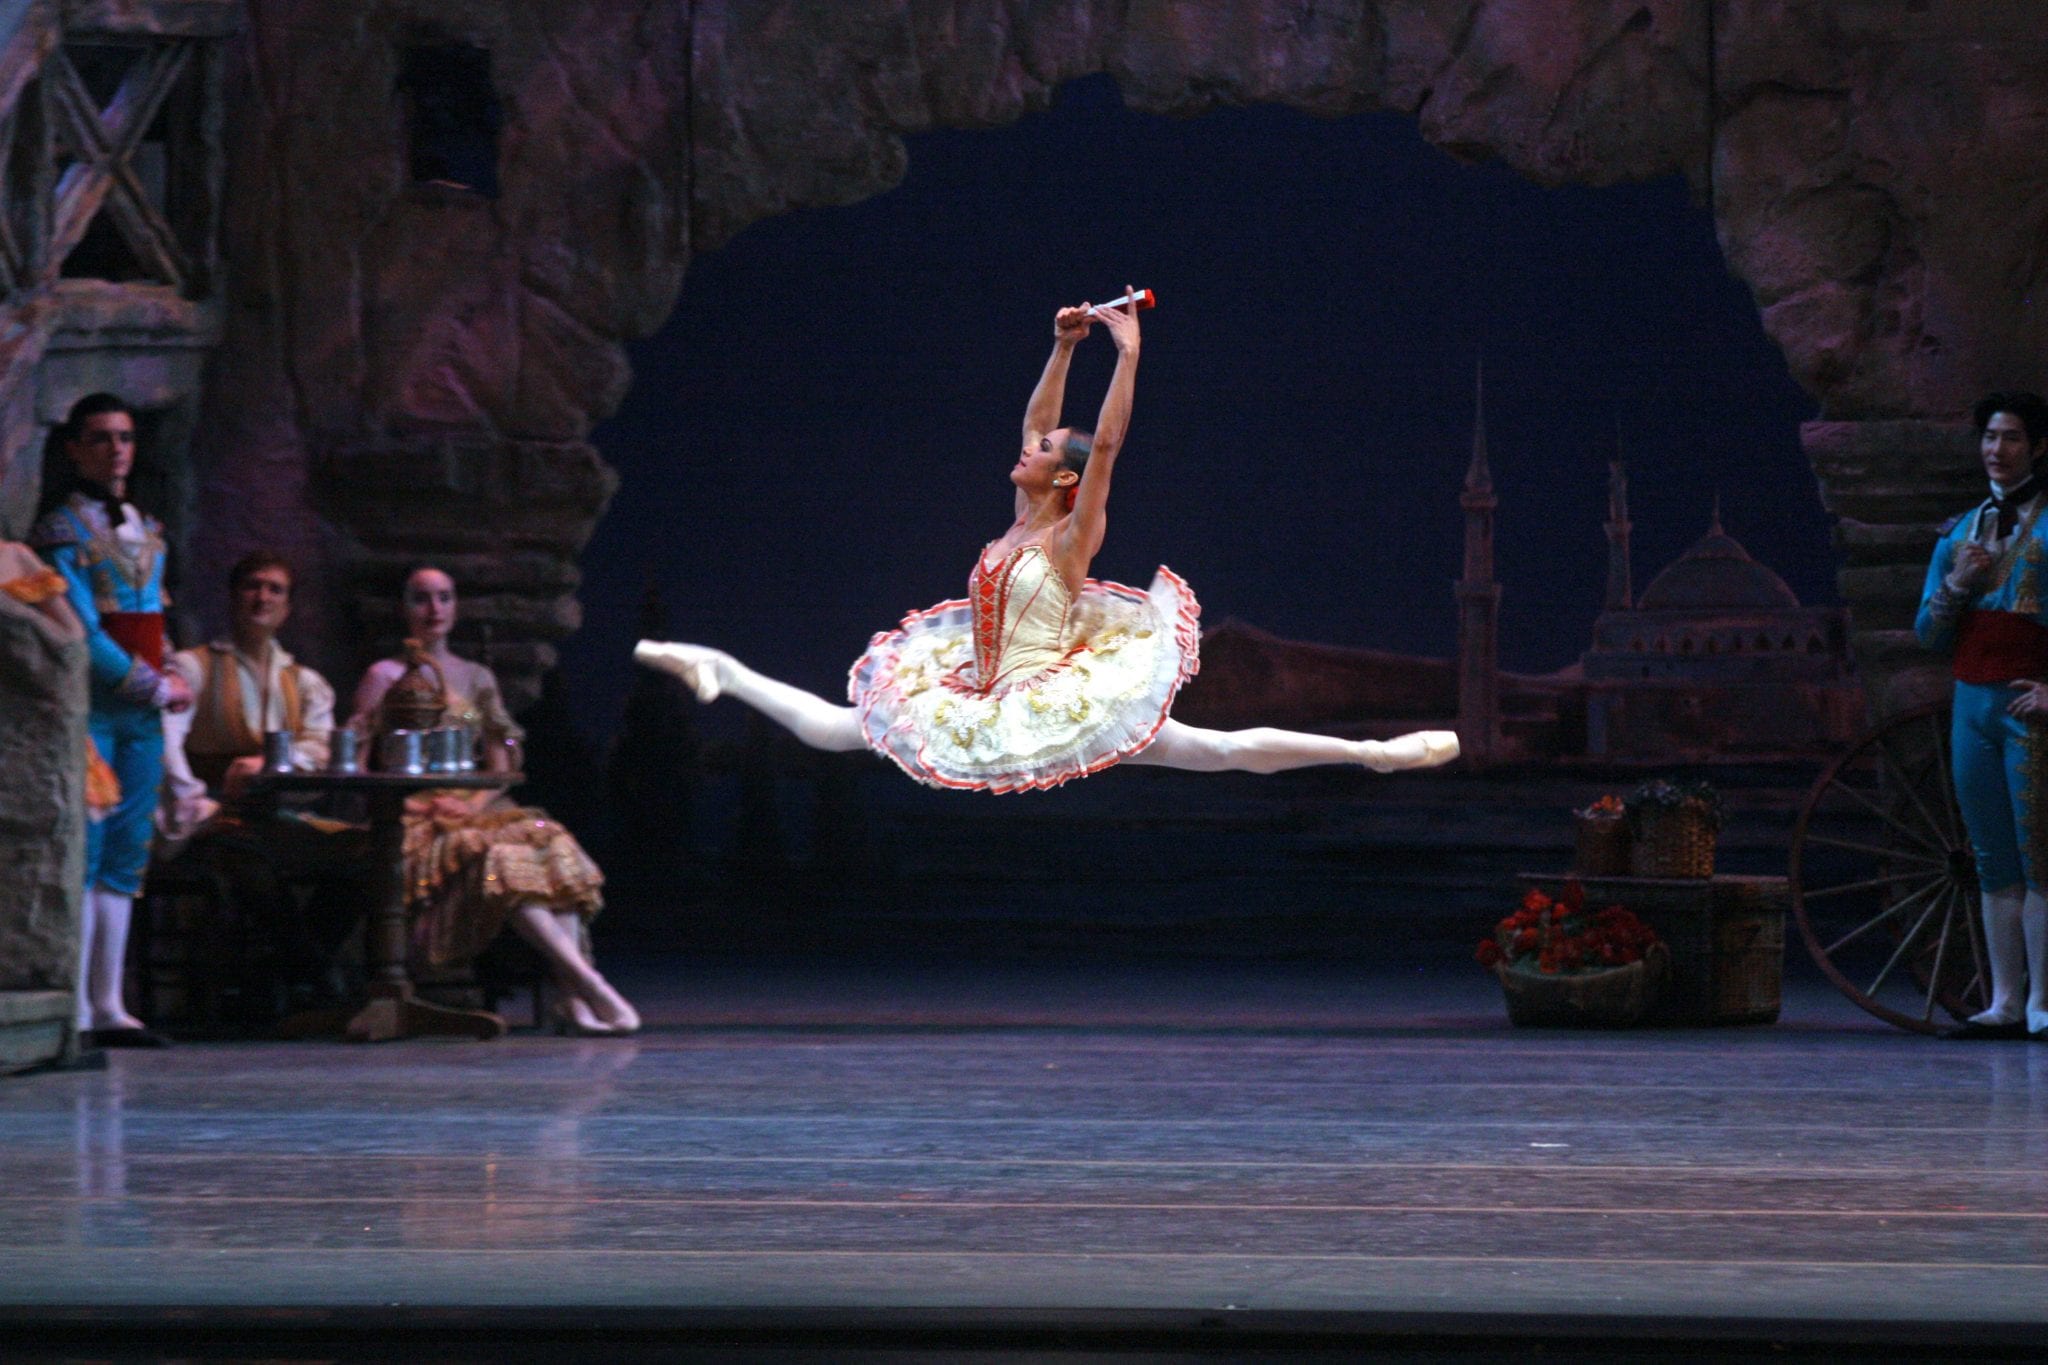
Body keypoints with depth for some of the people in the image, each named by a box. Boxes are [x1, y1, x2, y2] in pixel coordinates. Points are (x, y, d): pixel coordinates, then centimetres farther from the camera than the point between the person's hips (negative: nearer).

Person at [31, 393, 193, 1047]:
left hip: (142, 711, 7)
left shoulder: (146, 532, 18)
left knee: (126, 856, 5)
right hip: (87, 708, -7)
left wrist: (163, 682, 6)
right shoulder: (61, 530, -5)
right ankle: (78, 1009, -11)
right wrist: (154, 686, -11)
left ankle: (109, 1005, 7)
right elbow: (82, 632, -13)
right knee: (81, 852, -10)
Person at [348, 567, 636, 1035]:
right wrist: (426, 805, -11)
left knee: (551, 843, -29)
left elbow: (502, 764, 19)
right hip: (418, 818, -4)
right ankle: (586, 981, -46)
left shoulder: (477, 678, 21)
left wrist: (479, 801, -3)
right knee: (495, 856, -36)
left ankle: (574, 1000, -42)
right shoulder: (386, 675, 8)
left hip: (473, 809, 4)